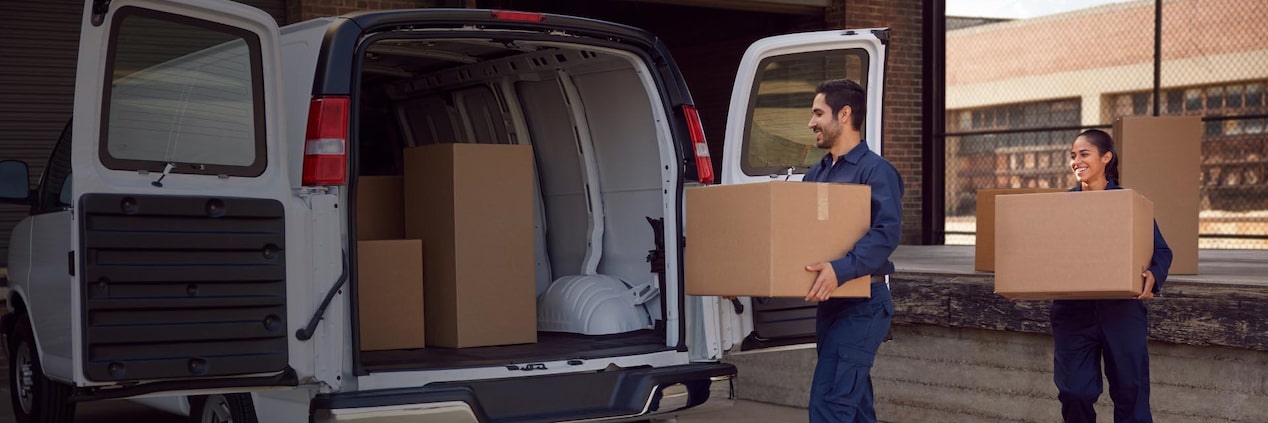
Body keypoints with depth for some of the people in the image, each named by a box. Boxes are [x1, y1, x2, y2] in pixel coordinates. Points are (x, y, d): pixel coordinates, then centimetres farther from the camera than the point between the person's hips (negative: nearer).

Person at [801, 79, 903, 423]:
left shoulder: (875, 170, -10)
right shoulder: (816, 174, 15)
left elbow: (887, 233, -24)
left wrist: (841, 270, -36)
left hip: (864, 302, -9)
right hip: (830, 301, 9)